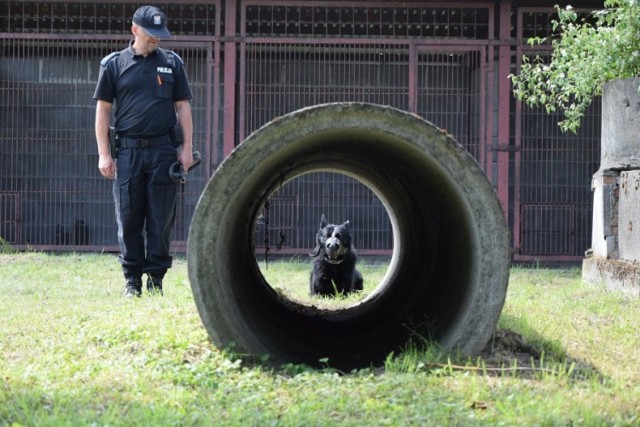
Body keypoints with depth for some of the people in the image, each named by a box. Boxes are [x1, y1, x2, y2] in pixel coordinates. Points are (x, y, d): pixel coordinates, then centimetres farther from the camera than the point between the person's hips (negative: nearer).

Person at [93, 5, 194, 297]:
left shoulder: (172, 63, 10)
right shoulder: (114, 64, 6)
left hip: (164, 150, 1)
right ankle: (132, 279, 11)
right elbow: (103, 109, 6)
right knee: (129, 219, 3)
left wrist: (187, 148, 2)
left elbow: (183, 107, 10)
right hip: (128, 150, 0)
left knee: (161, 219, 1)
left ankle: (156, 278, 8)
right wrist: (103, 154, -1)